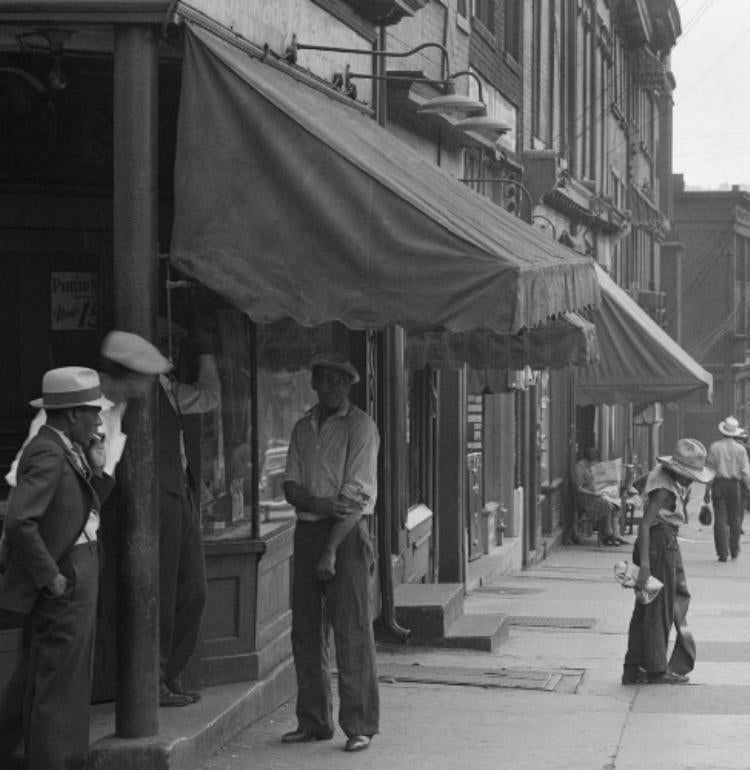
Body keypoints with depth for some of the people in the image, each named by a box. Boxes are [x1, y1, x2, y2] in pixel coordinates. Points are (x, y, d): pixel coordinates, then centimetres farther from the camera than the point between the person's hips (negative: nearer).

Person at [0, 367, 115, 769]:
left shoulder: (66, 450, 11)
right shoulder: (48, 454, -19)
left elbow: (85, 510, 14)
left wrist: (96, 471, 1)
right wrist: (51, 577, -23)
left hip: (77, 575, 10)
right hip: (64, 585, -10)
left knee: (34, 681, 20)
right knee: (58, 685, -2)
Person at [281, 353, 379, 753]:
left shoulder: (360, 426, -5)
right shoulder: (303, 428, 13)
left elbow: (357, 494, -11)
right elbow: (290, 486, 7)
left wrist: (331, 550, -16)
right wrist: (318, 503, -16)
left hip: (347, 533, -6)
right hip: (307, 529, 6)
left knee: (351, 631, -7)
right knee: (306, 630, 7)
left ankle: (359, 726, -4)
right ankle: (313, 721, 16)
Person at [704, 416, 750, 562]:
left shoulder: (714, 447, 0)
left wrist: (707, 490, 5)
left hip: (719, 484, 0)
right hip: (735, 485, 0)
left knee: (720, 518, 0)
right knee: (735, 519, 13)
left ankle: (722, 553, -5)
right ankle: (734, 550, 19)